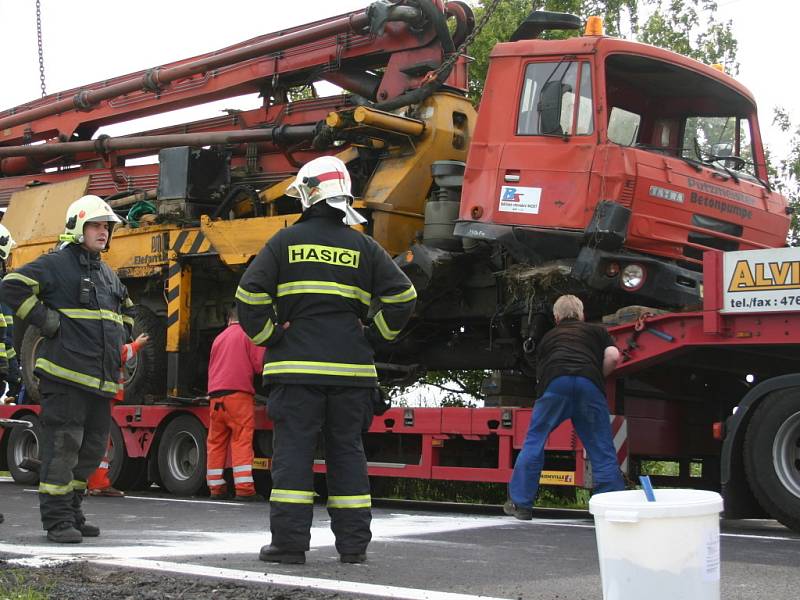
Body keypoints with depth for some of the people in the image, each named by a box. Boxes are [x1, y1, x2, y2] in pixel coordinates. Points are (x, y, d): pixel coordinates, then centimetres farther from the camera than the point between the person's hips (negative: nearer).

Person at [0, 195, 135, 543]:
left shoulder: (108, 275, 22)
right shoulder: (56, 264, -3)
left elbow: (125, 310, 39)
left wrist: (118, 340, 23)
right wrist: (45, 321, -15)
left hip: (101, 380, 8)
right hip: (65, 374, -8)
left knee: (92, 449, 12)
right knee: (62, 447, -7)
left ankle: (72, 512, 23)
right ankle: (57, 520, -3)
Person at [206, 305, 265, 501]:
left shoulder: (219, 338, 20)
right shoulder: (249, 335, 2)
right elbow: (259, 364, -4)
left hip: (215, 395, 6)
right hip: (239, 393, -6)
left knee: (216, 442, 10)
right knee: (242, 441, -8)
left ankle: (216, 487, 13)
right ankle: (244, 488, -15)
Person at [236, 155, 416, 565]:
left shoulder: (286, 241, 2)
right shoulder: (363, 247, 7)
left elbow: (249, 294, -5)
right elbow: (403, 296, 2)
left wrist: (267, 336, 4)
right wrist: (374, 337, 9)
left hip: (296, 366, -2)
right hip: (351, 367, 2)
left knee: (293, 450, 0)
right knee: (347, 452, 8)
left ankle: (289, 542, -3)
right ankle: (353, 544, 10)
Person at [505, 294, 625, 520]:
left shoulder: (548, 336, 34)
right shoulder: (596, 330, 29)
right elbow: (613, 357, 12)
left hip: (555, 381, 0)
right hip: (589, 382, 0)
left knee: (534, 441, 11)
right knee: (602, 450, 6)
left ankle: (520, 503, 13)